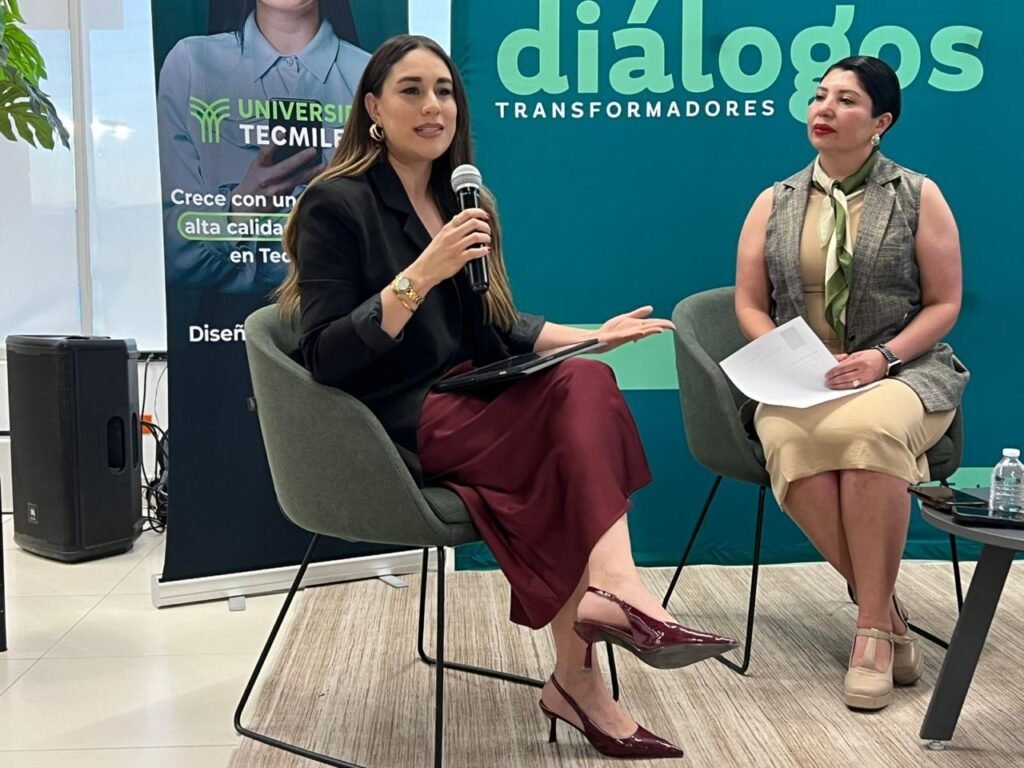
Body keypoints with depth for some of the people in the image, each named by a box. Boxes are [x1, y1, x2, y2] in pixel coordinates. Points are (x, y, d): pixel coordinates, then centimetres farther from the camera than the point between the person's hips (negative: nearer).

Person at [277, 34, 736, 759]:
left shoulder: (459, 199, 16)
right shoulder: (336, 204, -6)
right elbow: (327, 360, -15)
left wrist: (589, 336, 10)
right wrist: (422, 274, -24)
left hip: (467, 406, 7)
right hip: (395, 431, -7)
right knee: (583, 396, -25)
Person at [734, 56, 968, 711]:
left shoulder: (919, 197, 7)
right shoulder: (774, 204, 13)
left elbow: (944, 304, 5)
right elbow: (750, 305, 11)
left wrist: (882, 357, -13)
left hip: (904, 372, -1)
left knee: (866, 430, -39)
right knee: (794, 445, -35)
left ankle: (873, 629, -25)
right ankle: (891, 617, -17)